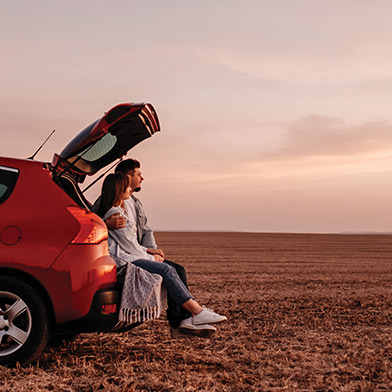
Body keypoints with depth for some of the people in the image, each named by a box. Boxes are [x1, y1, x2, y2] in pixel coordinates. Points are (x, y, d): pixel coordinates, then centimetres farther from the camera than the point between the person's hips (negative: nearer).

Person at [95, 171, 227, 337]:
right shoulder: (113, 214, -14)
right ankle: (197, 312, -22)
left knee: (177, 269, -8)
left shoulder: (125, 207, 16)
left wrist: (147, 250, 7)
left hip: (130, 255, 9)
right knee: (167, 270, -24)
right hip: (121, 260, -9)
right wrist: (151, 258, -2)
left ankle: (187, 319, -18)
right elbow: (128, 245, -13)